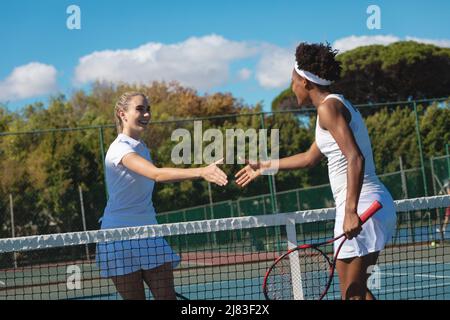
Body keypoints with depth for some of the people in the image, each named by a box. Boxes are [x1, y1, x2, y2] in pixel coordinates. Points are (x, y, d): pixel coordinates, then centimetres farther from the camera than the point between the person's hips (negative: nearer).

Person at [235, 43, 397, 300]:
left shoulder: (329, 106, -10)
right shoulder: (337, 105, 20)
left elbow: (356, 158, -22)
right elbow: (311, 158, 32)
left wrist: (351, 210, -29)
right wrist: (266, 166, 41)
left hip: (362, 208, -10)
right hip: (378, 205, 10)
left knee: (351, 294, -5)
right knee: (356, 289, 17)